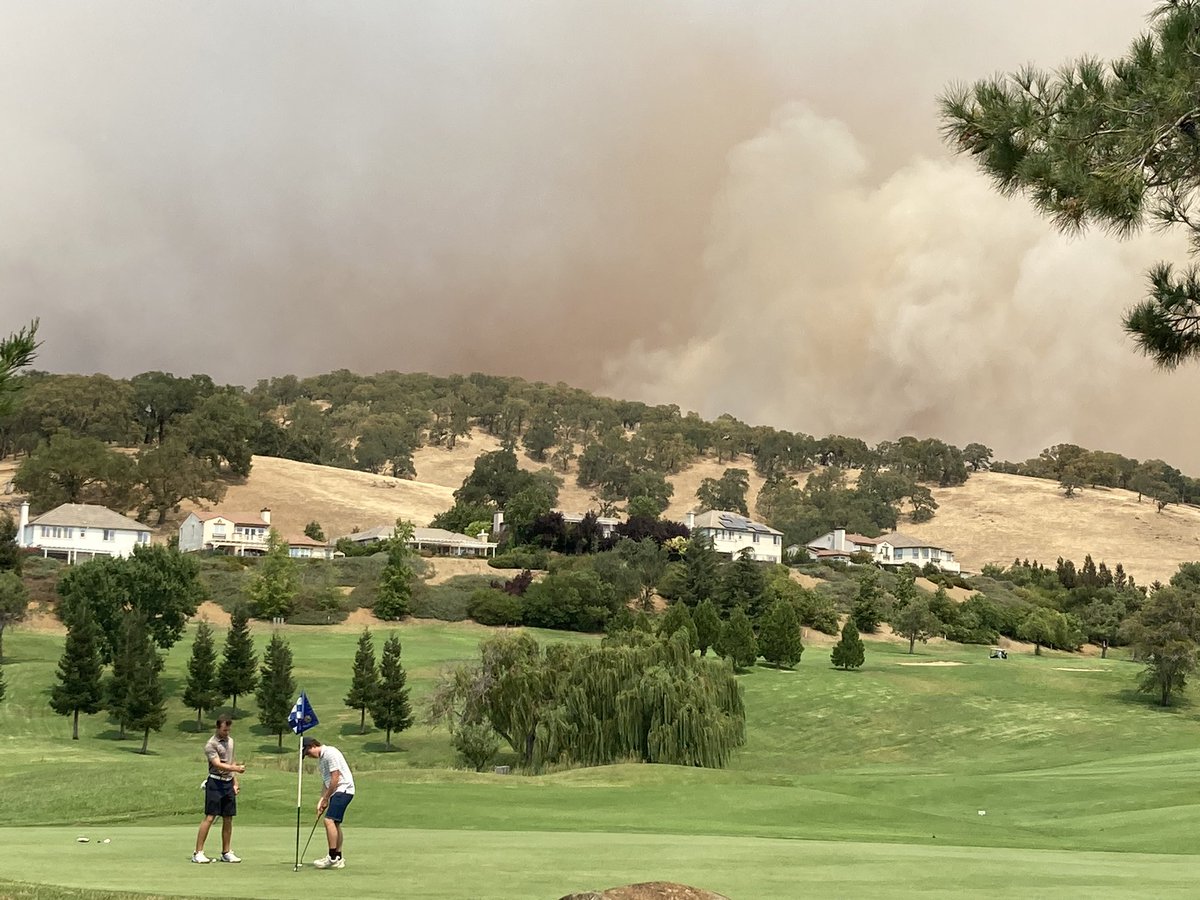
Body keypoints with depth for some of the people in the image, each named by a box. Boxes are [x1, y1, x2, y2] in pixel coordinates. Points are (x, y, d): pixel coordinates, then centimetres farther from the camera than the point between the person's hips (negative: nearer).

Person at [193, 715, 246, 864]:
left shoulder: (230, 741, 14)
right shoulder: (211, 745, -11)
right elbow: (218, 765, -21)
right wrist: (235, 768, -34)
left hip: (228, 783, 7)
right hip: (215, 783, -7)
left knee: (228, 819, 7)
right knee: (209, 817, -9)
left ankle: (226, 853, 15)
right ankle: (198, 853, -7)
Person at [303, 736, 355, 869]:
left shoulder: (330, 753, -13)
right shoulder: (320, 759, 18)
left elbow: (335, 778, -17)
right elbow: (327, 782, 21)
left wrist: (325, 799, -10)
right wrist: (321, 801, 9)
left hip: (343, 789, -10)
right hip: (337, 792, 10)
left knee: (329, 820, -18)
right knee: (335, 823, 10)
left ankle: (332, 857, -18)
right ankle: (338, 859, 14)